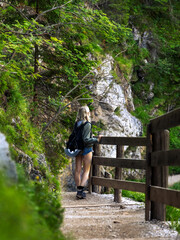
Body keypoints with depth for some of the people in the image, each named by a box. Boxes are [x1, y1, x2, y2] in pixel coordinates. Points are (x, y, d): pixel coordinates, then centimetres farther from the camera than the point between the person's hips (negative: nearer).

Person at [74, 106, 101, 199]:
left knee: (78, 170, 9)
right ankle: (81, 190, -5)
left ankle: (79, 190, 15)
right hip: (86, 149, -6)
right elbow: (86, 139, -22)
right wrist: (96, 140, -13)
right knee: (86, 171, 2)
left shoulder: (77, 124, 2)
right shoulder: (87, 124, -18)